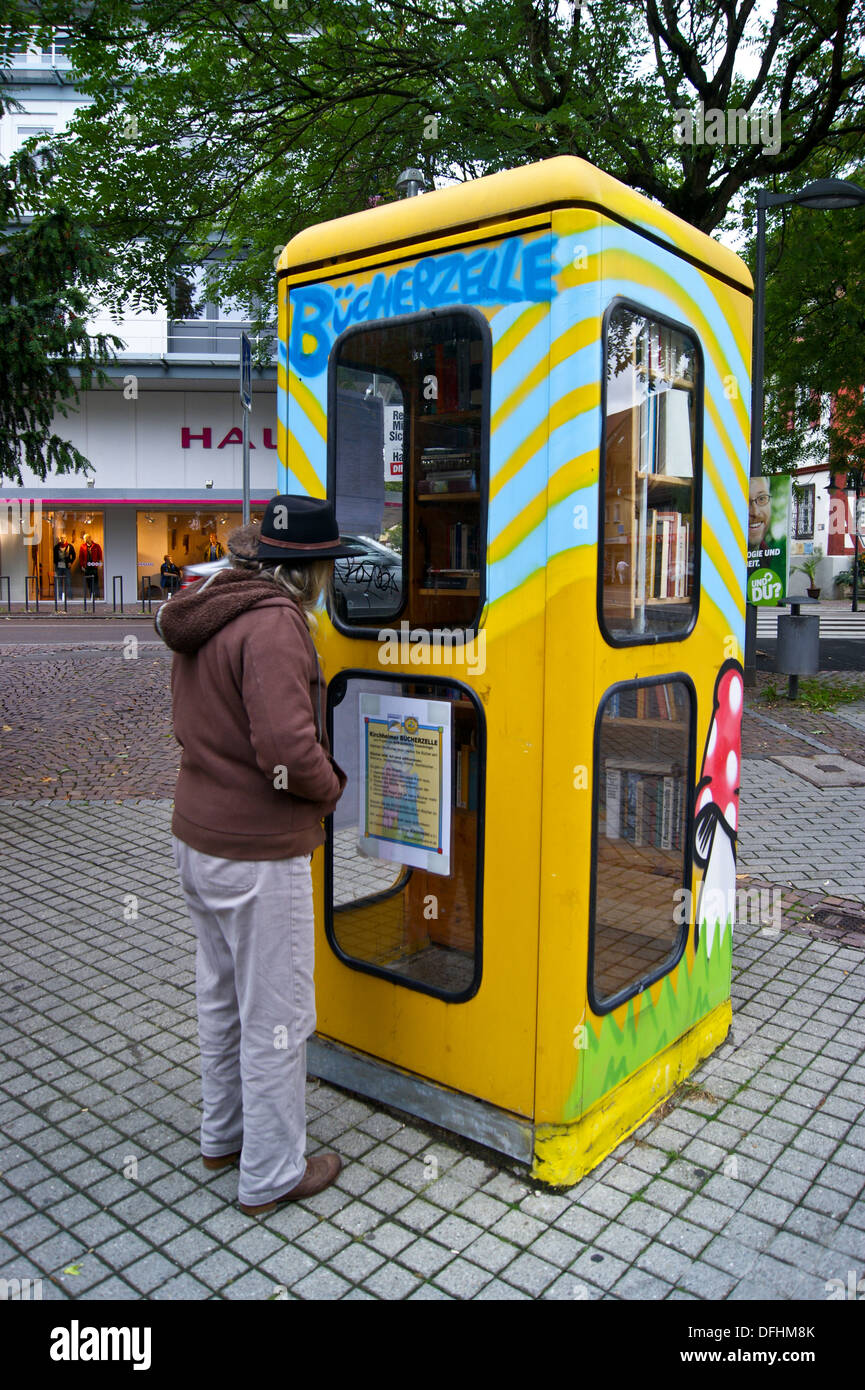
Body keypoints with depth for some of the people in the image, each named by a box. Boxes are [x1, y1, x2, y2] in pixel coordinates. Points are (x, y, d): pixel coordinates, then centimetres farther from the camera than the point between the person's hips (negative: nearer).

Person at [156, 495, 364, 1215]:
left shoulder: (199, 616, 10)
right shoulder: (274, 622, -21)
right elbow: (286, 747, -29)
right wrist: (331, 784, -11)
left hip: (196, 837, 10)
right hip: (258, 854, -9)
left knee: (222, 995, 23)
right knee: (276, 1015, 7)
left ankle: (223, 1134, 42)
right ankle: (271, 1175, 23)